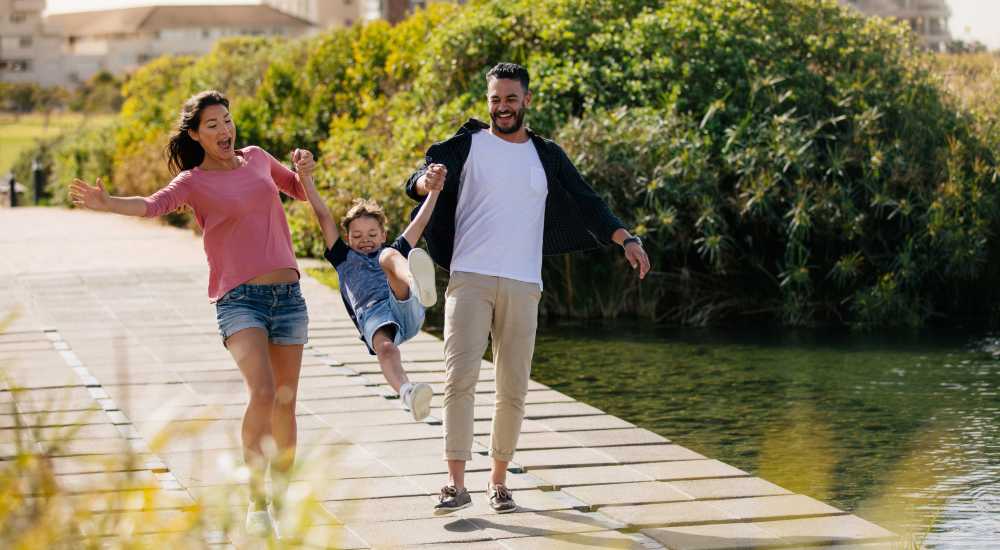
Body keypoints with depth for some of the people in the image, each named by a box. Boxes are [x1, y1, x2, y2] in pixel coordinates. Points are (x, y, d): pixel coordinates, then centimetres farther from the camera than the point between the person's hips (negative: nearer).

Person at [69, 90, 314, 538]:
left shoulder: (257, 158, 13)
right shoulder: (193, 182, -1)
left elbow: (299, 191, 29)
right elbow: (153, 205, -21)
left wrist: (303, 171, 6)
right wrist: (107, 203, -40)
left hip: (289, 296, 5)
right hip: (240, 298, -5)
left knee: (285, 402, 6)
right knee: (262, 392, -24)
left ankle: (281, 499, 20)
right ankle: (256, 504, -16)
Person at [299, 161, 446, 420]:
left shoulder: (393, 251, 37)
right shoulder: (344, 258, 34)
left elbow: (419, 223, 28)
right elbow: (323, 216, 27)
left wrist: (433, 190, 15)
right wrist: (305, 176, 21)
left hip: (407, 310, 0)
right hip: (372, 315, 0)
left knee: (389, 257, -25)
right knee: (384, 348, -36)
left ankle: (419, 287, -60)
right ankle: (407, 394, -66)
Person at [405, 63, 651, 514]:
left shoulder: (547, 156, 14)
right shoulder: (467, 145, 6)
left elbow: (586, 204, 13)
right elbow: (417, 182, -5)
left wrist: (627, 240, -2)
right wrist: (427, 180, -31)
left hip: (523, 286, 3)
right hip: (469, 279, -2)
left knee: (513, 389, 2)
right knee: (460, 377, -13)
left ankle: (498, 481, 15)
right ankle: (456, 484, -12)